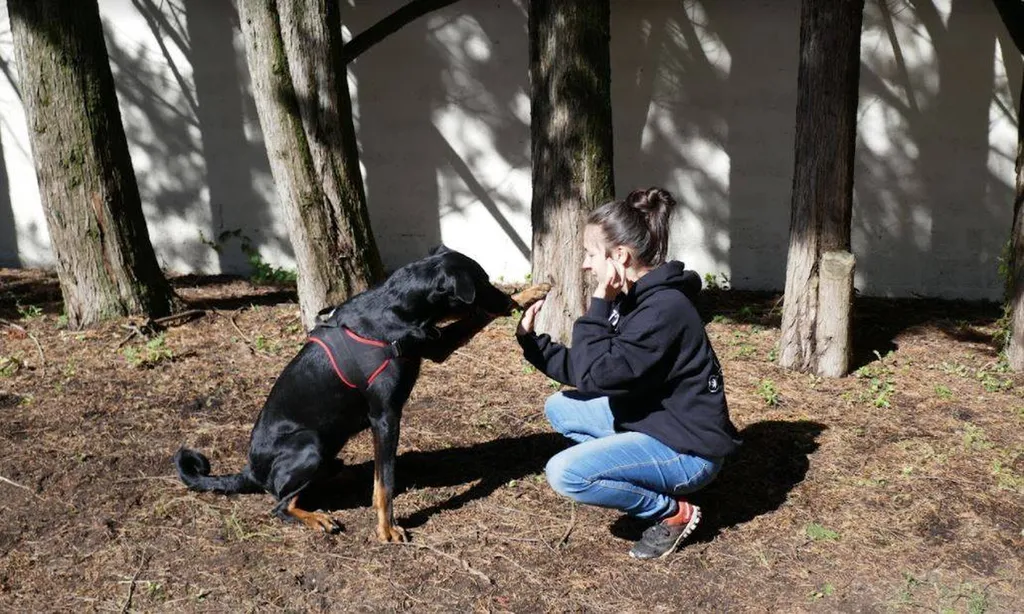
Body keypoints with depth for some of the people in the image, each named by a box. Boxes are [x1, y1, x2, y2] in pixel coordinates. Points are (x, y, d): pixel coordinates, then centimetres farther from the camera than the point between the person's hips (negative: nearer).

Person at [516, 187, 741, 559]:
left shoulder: (663, 308, -26)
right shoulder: (632, 299, 4)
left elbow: (596, 375, -29)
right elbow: (582, 372, 6)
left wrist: (599, 305, -24)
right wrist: (530, 340, -2)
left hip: (688, 447, -10)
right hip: (651, 420, 10)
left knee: (564, 473, -23)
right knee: (559, 408, 15)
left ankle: (673, 512, -3)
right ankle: (644, 482, 12)